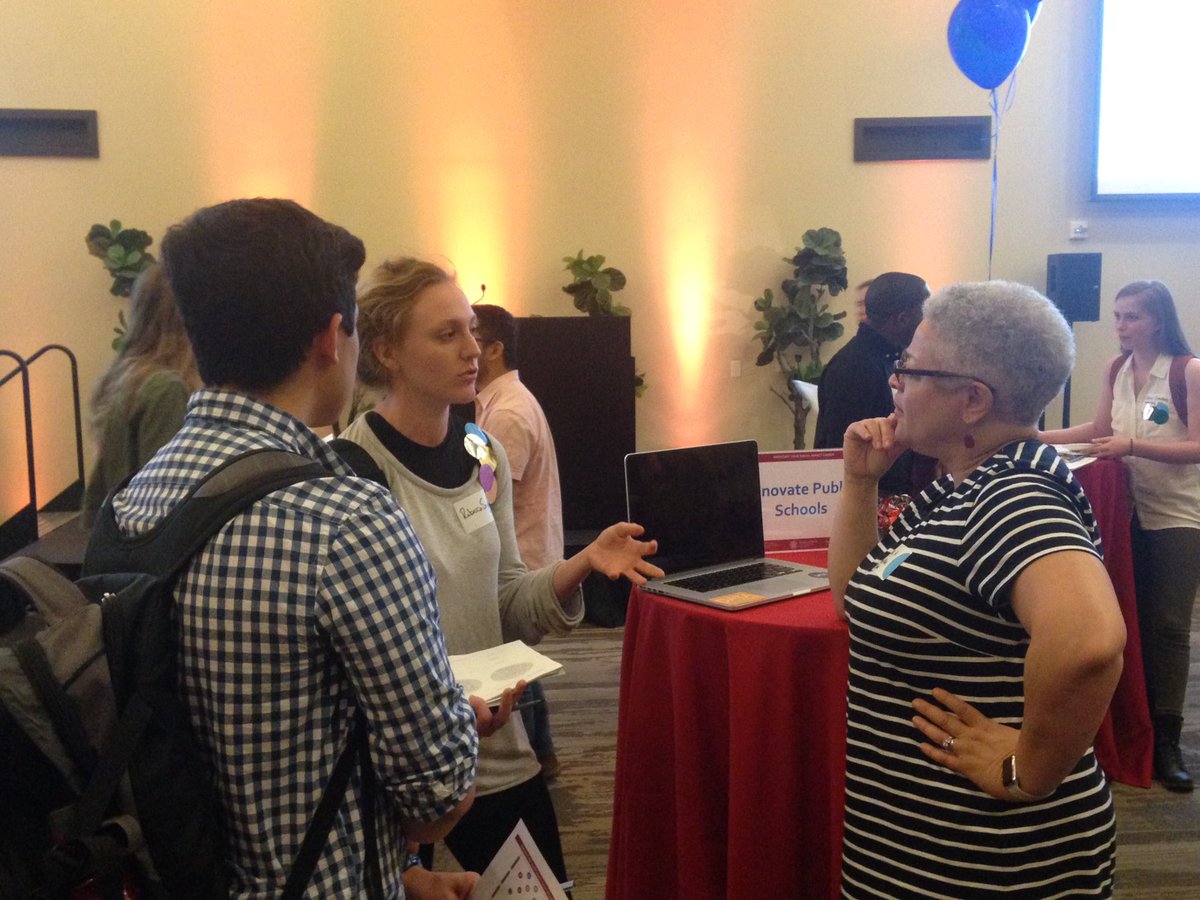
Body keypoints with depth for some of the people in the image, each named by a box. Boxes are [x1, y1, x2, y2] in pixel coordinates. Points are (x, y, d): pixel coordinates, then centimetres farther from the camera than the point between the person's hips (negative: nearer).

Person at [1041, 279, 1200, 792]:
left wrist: (1132, 446, -25)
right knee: (1131, 622, 9)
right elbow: (1101, 429, 14)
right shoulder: (1117, 369, 4)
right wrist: (1041, 437, 5)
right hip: (1131, 512, 5)